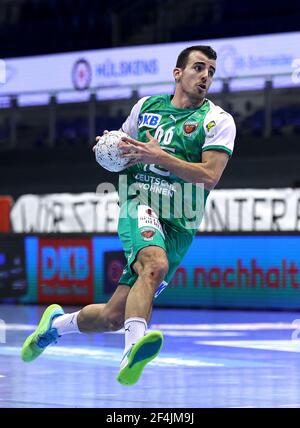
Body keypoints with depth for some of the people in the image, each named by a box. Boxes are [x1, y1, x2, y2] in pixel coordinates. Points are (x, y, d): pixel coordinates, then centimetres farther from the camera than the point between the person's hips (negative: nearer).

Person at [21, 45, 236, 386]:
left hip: (179, 226, 0)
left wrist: (158, 156, -18)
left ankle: (57, 323, 28)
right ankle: (132, 353, -50)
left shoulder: (218, 120, 2)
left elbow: (210, 177, -11)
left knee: (114, 317, -1)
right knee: (156, 264, -37)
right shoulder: (146, 106, 12)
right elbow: (124, 147, 28)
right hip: (139, 204, 0)